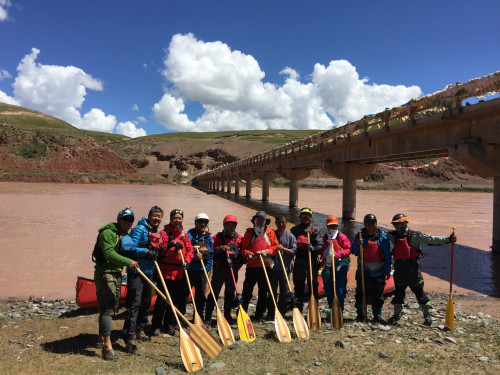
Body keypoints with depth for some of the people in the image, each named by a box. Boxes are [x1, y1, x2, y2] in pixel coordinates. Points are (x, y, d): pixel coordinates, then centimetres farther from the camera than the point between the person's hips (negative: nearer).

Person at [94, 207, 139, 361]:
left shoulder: (126, 234, 15)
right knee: (107, 307, -11)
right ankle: (107, 345, -11)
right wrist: (128, 262, -37)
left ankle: (102, 338, 31)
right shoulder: (108, 233, -14)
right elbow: (109, 253, -26)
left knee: (112, 306, 16)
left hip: (117, 273, 9)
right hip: (105, 273, -9)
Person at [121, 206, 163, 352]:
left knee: (146, 302, 17)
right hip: (136, 271, -9)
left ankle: (140, 329, 33)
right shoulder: (139, 229, -12)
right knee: (134, 303, -11)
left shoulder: (157, 232, 15)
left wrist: (158, 250, 5)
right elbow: (131, 248, -18)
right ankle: (129, 337, -8)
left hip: (149, 272, 9)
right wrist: (146, 251, -22)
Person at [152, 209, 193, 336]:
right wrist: (170, 245, -24)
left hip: (179, 272, 4)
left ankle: (169, 324, 25)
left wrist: (186, 260, -8)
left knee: (175, 300, 11)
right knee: (162, 299, -1)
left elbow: (189, 250, 10)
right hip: (165, 271, -4)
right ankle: (156, 325, 14)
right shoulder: (164, 233, -1)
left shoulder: (184, 235, 12)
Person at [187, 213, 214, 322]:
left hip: (202, 271, 5)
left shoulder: (208, 236, 10)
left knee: (201, 296, 12)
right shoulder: (189, 235, -7)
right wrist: (194, 257, -23)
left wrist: (207, 267, 5)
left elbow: (211, 253, 14)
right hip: (190, 270, -5)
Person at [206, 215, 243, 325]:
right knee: (214, 292, -2)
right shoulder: (218, 237, -1)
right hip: (219, 269, -3)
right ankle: (208, 317, 5)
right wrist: (220, 248, -23)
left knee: (230, 293, 13)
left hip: (233, 269, 3)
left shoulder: (238, 238, 7)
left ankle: (227, 315, 27)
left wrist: (240, 262, 2)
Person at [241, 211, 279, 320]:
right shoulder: (249, 232, 9)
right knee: (247, 289, -3)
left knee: (264, 291, 8)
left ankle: (259, 313, 20)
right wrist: (247, 253, -15)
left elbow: (276, 247, 7)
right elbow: (243, 247, 5)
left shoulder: (270, 232, 11)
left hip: (266, 265, 2)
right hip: (252, 265, -1)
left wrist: (267, 252, -10)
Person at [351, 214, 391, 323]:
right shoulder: (359, 236, 0)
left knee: (378, 295, 8)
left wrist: (387, 271, 0)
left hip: (378, 273, 0)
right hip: (363, 272, 0)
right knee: (361, 293, 6)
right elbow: (353, 252, 4)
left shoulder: (382, 237, 0)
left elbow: (387, 255, 3)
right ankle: (360, 314, 21)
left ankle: (377, 315, 22)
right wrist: (357, 245, -16)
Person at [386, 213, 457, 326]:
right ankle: (397, 314, 28)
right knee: (398, 292, 13)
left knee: (419, 292, 4)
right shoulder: (392, 235, 3)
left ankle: (427, 315, 20)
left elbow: (431, 239, -15)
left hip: (413, 268, -4)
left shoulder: (414, 235, -9)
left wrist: (448, 239, -23)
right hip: (399, 268, 4)